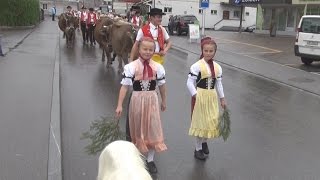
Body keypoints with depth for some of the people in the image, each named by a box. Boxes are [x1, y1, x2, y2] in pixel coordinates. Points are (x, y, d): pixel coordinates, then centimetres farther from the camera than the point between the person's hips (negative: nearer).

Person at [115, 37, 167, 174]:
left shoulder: (158, 67, -4)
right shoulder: (131, 67, -12)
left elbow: (162, 86, 7)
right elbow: (124, 86, -14)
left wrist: (164, 101, 15)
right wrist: (119, 105, -17)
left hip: (152, 100, 2)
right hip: (137, 100, -1)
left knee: (152, 129, 3)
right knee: (138, 129, 14)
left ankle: (150, 160, 18)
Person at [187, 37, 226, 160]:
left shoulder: (217, 67, 3)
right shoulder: (197, 66, -14)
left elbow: (219, 84, 11)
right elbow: (190, 83, -12)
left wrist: (222, 99, 13)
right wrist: (195, 96, -17)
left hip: (212, 97, 5)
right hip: (200, 97, -5)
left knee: (212, 121, 11)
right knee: (200, 122, 6)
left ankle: (204, 141, 38)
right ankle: (198, 149, 21)